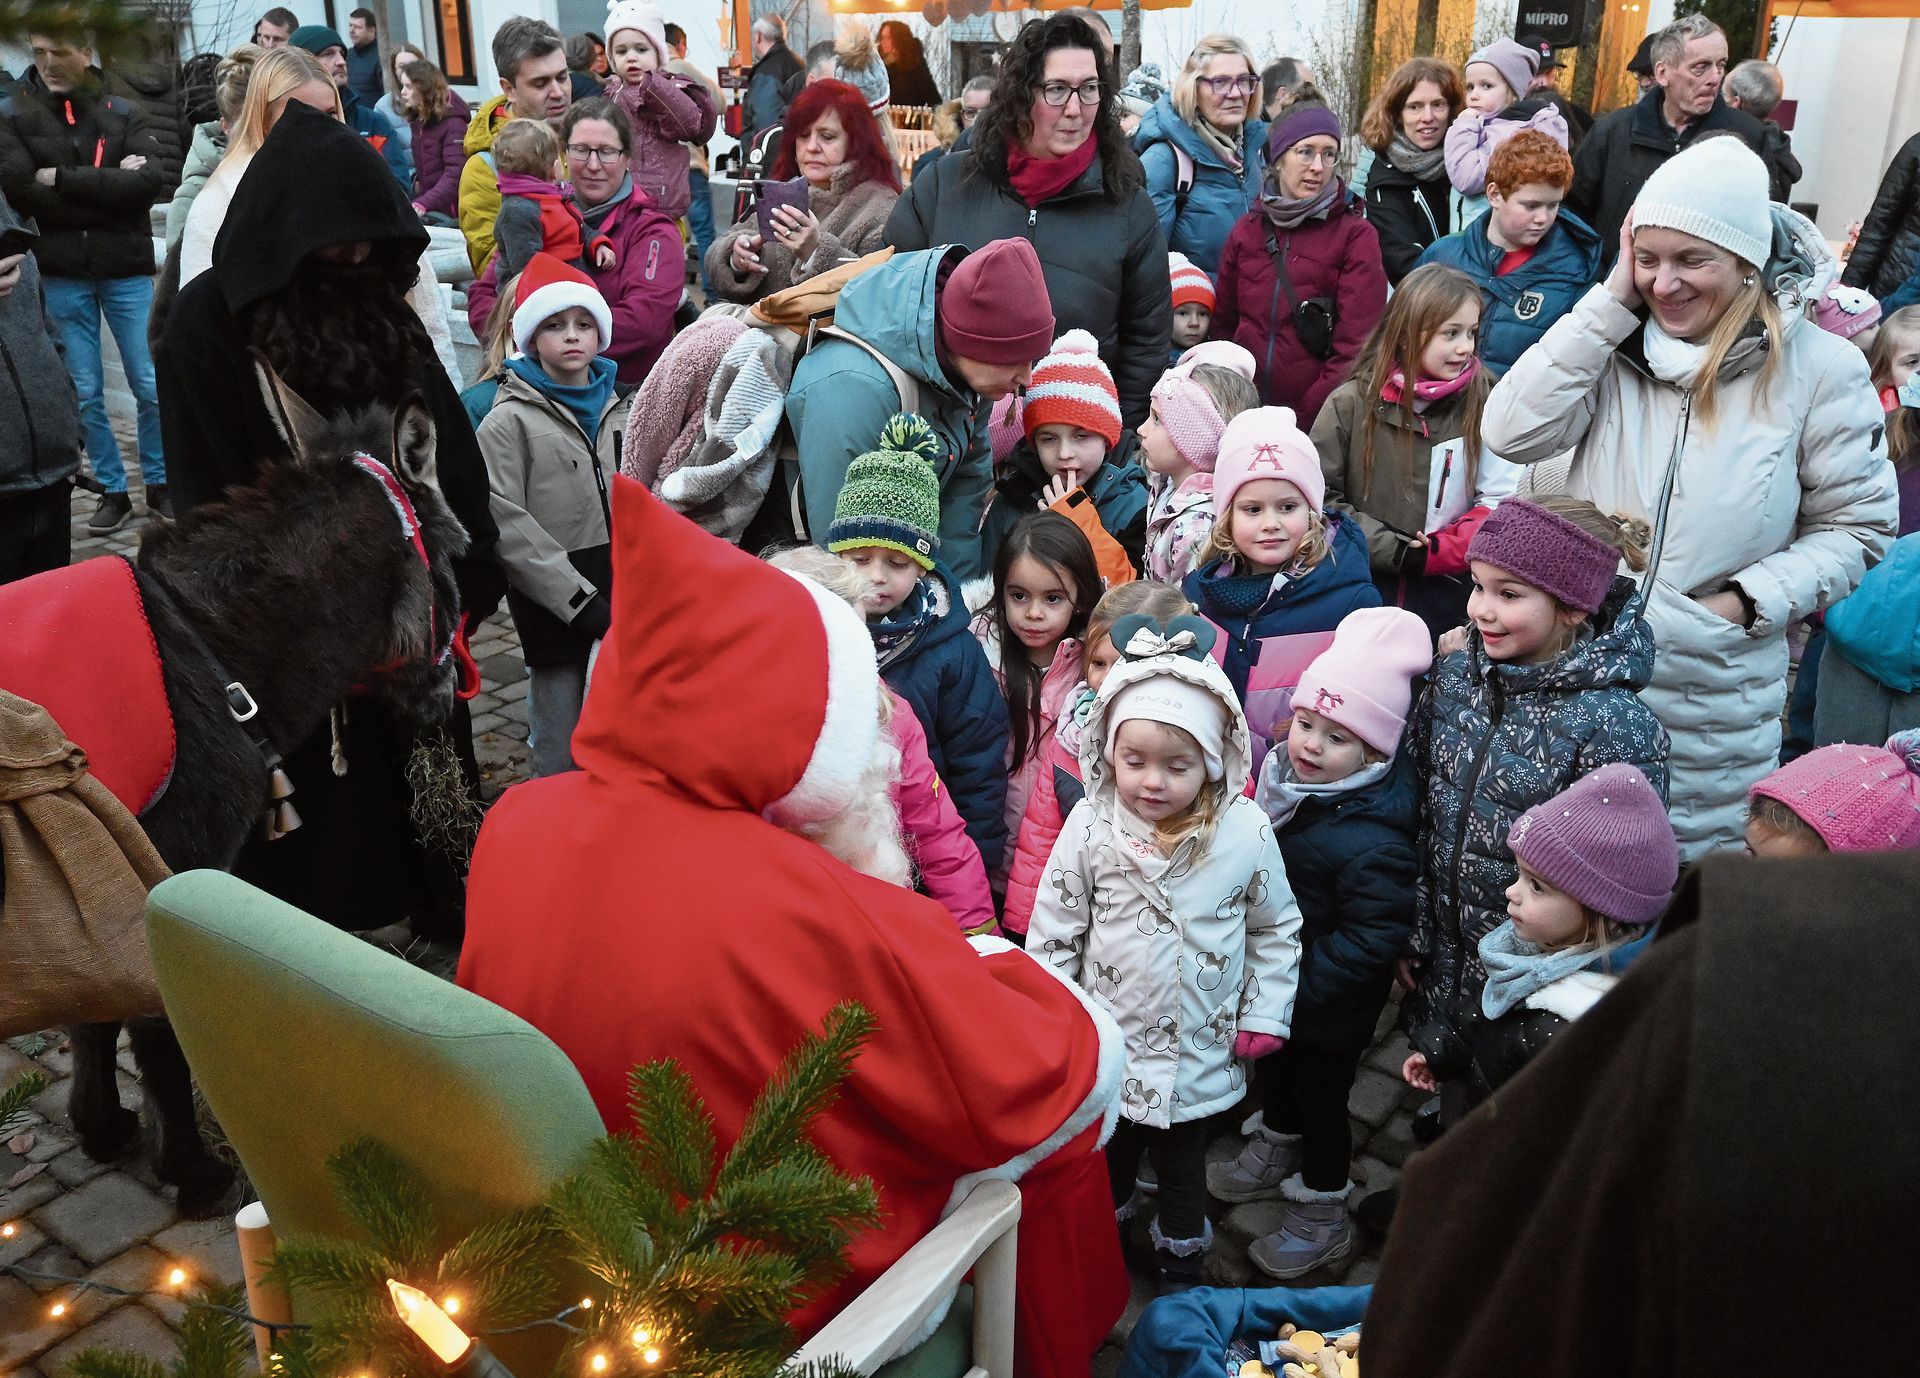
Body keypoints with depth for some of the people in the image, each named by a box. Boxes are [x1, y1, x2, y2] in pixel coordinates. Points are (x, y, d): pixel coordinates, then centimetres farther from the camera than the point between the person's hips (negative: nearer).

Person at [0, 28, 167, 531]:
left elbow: (148, 183, -12)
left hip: (126, 270, 0)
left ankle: (159, 484, 20)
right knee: (84, 394, 5)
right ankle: (112, 491, 18)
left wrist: (63, 179, -15)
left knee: (152, 387, 4)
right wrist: (110, 185, -14)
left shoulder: (124, 113, 3)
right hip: (59, 274, 0)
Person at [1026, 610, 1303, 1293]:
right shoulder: (1090, 826, -15)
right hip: (1106, 1042, 1)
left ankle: (1182, 1259, 46)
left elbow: (1277, 928, -1)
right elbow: (1053, 929, -6)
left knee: (1182, 1162, 20)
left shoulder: (1245, 832, -15)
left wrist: (1264, 1015, -2)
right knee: (1105, 1158, 21)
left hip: (1199, 1052, 0)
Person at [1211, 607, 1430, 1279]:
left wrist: (1298, 988, -24)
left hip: (1331, 1003, -7)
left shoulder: (1372, 841, -34)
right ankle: (1277, 1153, 56)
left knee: (1320, 1094, 13)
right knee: (1276, 1067, 29)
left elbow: (1370, 939, -29)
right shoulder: (1286, 775, -9)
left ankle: (1323, 1216, 36)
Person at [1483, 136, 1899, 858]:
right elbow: (1511, 434, -15)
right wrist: (1610, 303, -13)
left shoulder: (1818, 368, -6)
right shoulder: (1616, 343, 0)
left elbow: (1858, 526, 0)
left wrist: (1749, 601, -14)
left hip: (1713, 699, -2)